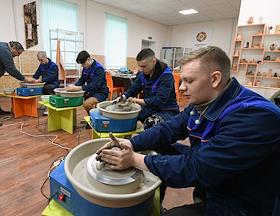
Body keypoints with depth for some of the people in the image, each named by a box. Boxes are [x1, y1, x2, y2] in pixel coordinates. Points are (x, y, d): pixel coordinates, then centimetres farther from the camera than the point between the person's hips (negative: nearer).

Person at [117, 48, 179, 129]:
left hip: (166, 110, -6)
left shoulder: (166, 75, -19)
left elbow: (160, 100, -27)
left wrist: (138, 100, -31)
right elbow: (133, 89, 8)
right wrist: (124, 97, -13)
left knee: (150, 122, -36)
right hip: (149, 108, 7)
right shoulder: (143, 74, 2)